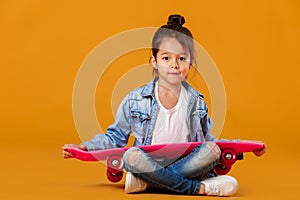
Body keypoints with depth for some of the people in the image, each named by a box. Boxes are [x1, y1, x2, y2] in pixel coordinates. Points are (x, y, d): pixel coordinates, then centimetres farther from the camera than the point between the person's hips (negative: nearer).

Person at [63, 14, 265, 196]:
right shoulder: (135, 100, 4)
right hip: (149, 165, -2)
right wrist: (86, 147, -1)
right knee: (133, 156, -35)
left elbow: (207, 141, 22)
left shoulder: (197, 102, 11)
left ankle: (147, 183, -27)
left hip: (187, 166, 2)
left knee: (213, 149, -27)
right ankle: (199, 188, -29)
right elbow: (116, 137, 12)